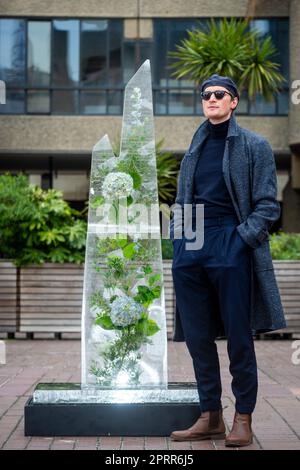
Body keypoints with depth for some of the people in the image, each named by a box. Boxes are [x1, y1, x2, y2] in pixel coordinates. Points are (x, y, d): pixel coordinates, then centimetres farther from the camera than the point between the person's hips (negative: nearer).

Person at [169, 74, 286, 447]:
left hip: (230, 247, -5)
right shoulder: (194, 149, 18)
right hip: (190, 249, 5)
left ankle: (243, 420, 9)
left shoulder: (254, 146, 3)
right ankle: (210, 418, 17)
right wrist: (177, 239, 7)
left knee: (238, 335, -1)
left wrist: (242, 238, -13)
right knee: (197, 336, 7)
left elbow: (267, 205, -2)